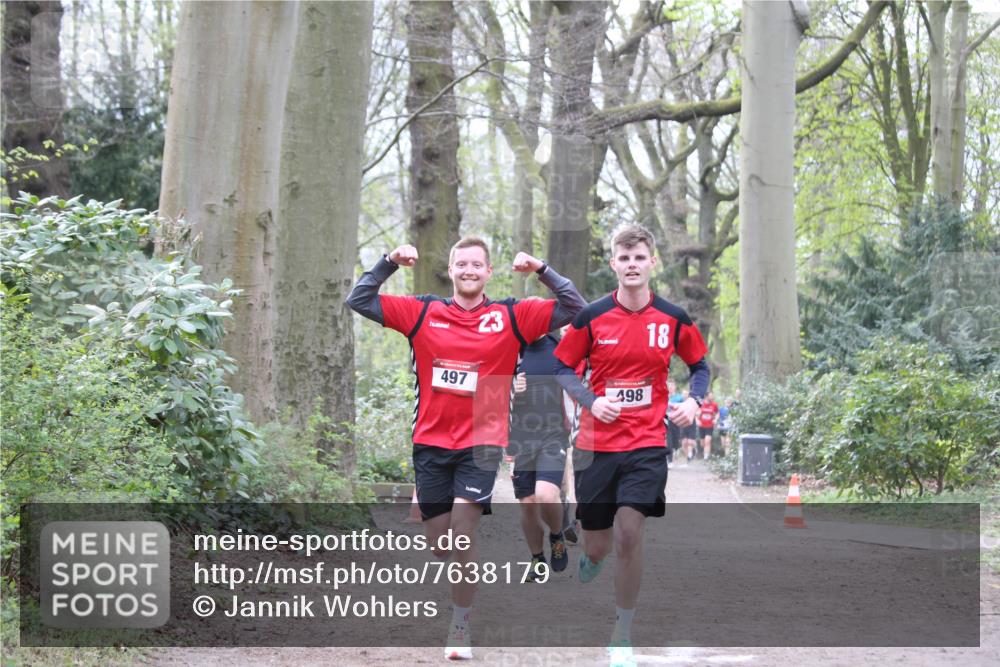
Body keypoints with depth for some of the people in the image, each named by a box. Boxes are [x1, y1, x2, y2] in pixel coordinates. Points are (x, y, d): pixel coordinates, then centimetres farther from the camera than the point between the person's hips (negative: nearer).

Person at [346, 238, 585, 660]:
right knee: (437, 543, 6)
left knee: (463, 532, -15)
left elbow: (573, 308, 0)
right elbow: (359, 300, 7)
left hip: (481, 442, -3)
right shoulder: (423, 313, 6)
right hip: (431, 442, 3)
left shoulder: (511, 317, 2)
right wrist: (389, 262, -4)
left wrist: (541, 270, -10)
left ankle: (460, 629, -5)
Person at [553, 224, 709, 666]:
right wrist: (591, 401, -12)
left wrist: (694, 401, -5)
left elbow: (700, 365, 14)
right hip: (596, 443, 1)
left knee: (629, 533, -16)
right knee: (597, 544, 5)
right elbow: (563, 368, 5)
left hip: (647, 443, -1)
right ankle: (591, 559, 48)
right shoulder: (591, 317, -3)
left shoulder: (674, 319, 0)